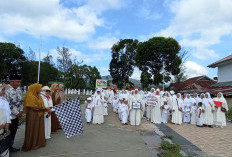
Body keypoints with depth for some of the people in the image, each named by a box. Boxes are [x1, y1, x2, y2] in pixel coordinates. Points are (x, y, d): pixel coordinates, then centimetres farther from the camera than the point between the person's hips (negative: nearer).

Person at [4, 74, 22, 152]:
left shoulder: (18, 90, 5)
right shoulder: (7, 90, -18)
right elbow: (8, 105, -20)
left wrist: (21, 111, -1)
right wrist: (17, 113, -14)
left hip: (16, 116, 7)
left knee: (13, 133, 17)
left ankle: (10, 147, 32)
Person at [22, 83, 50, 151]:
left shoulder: (38, 96, 10)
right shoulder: (30, 96, -16)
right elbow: (34, 107, -21)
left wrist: (46, 109, 1)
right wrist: (44, 108, -16)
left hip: (39, 115, 8)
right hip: (33, 116, -8)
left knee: (39, 129, 14)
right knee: (33, 130, 3)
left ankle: (39, 142, 27)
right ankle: (32, 144, 16)